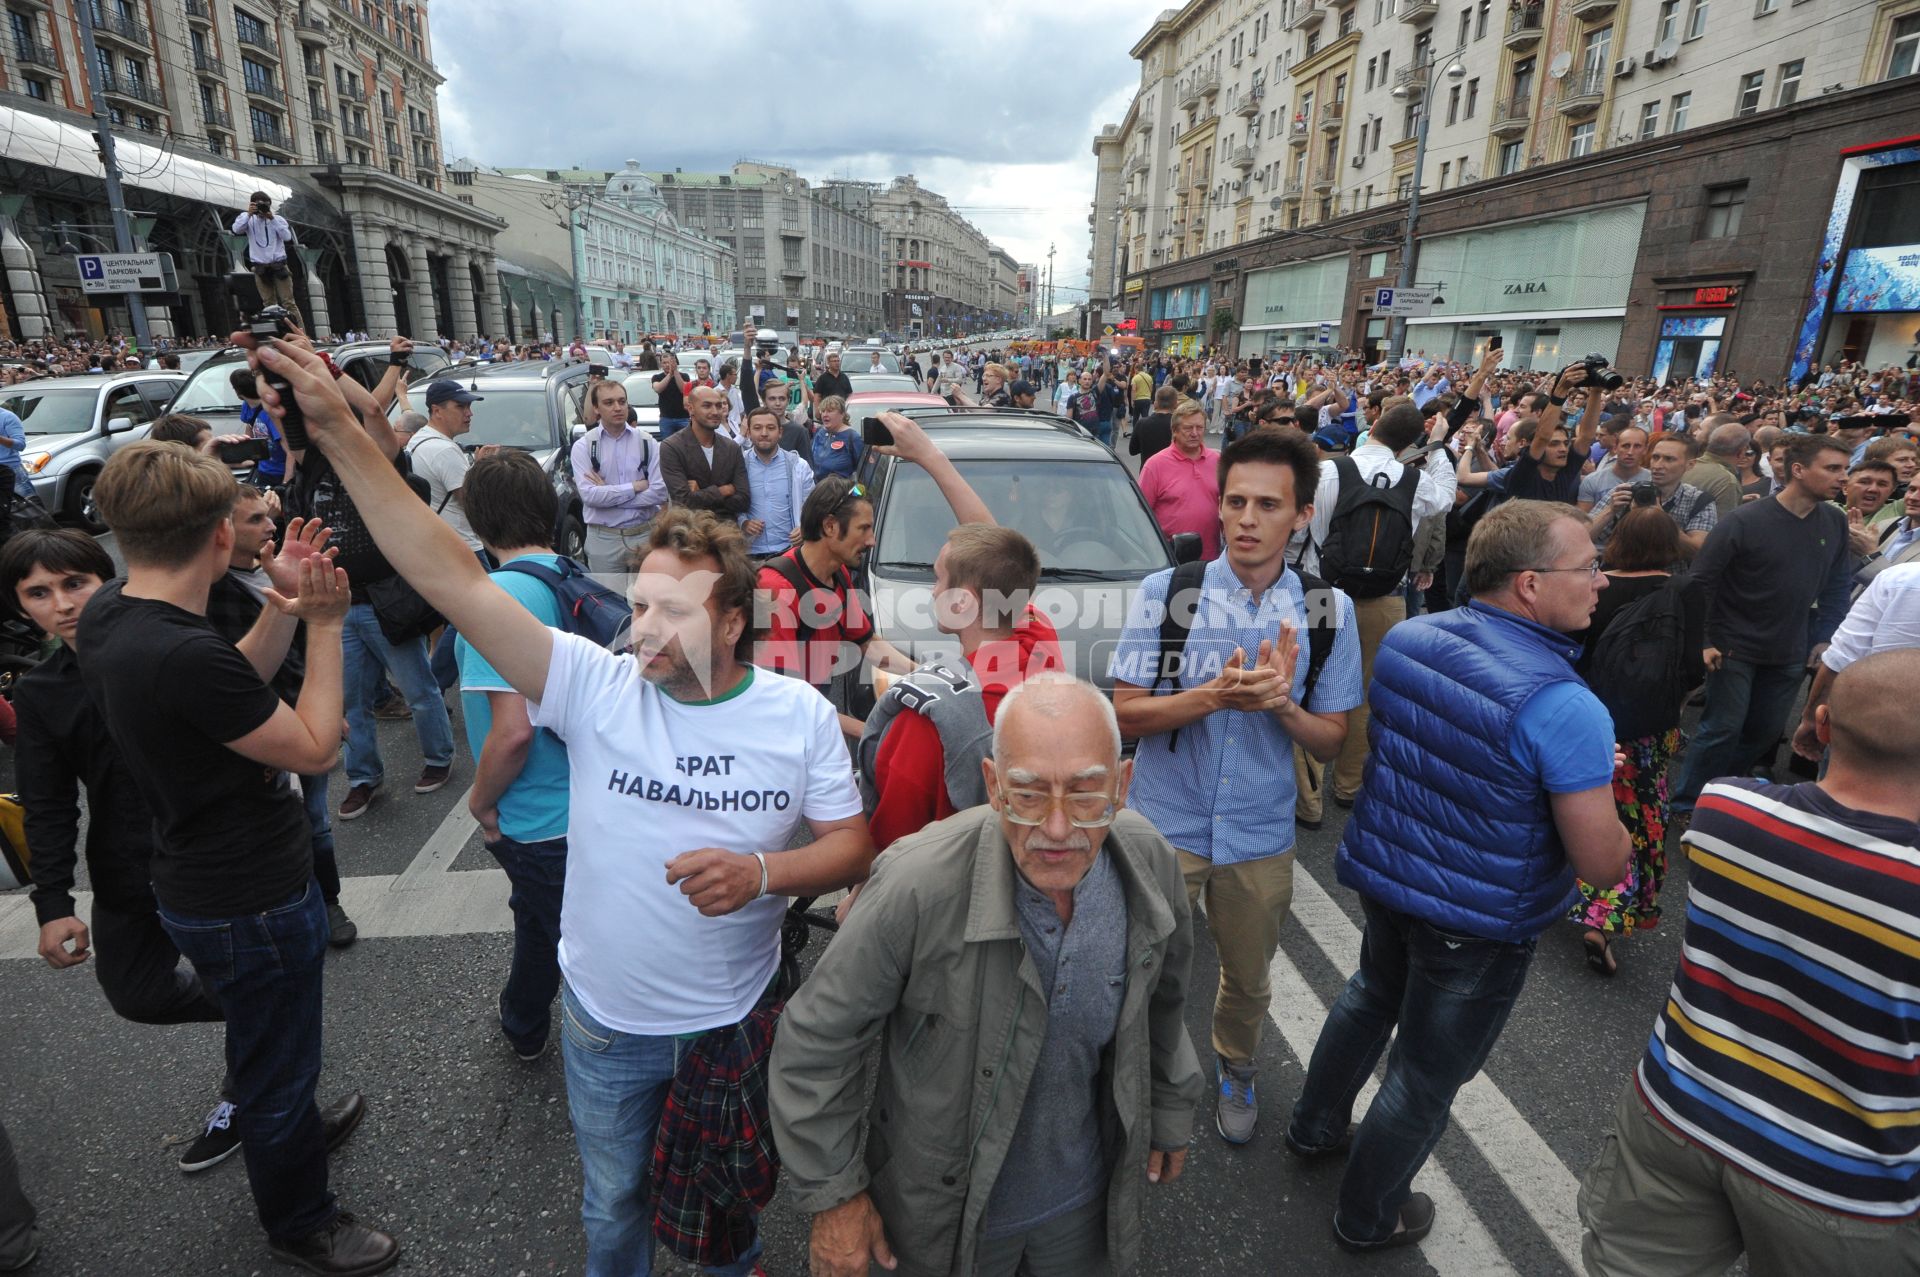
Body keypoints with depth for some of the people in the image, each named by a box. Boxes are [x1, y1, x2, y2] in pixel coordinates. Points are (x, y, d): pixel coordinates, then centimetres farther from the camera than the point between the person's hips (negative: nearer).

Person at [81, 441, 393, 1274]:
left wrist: (283, 609, -6)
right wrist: (325, 624, -21)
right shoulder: (183, 654, -35)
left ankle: (295, 1127, 58)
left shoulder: (106, 614, -6)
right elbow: (315, 748, -24)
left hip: (203, 882, 9)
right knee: (278, 1071, 15)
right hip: (251, 904, -9)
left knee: (267, 1047, 33)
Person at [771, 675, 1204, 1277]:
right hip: (946, 1214, -3)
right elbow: (816, 1040, -19)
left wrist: (1170, 1113, 13)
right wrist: (833, 1194, -12)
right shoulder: (919, 884, -33)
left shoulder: (1149, 862, -19)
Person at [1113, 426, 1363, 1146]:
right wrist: (1214, 695, -28)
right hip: (1165, 823, -2)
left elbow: (1330, 741, -2)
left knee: (1248, 979, 23)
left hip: (1261, 833, 2)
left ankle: (1234, 1070, 54)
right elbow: (1125, 713, -13)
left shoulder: (1328, 611, -7)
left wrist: (1281, 701, -23)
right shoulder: (1166, 592, -13)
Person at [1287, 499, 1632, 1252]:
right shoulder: (1562, 707, -28)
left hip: (1384, 875, 6)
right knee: (1426, 1077, 16)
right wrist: (1589, 785, -1)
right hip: (1480, 921, -6)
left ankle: (1314, 1128, 53)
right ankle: (1368, 1218, 39)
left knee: (1373, 996, 32)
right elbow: (1603, 865, -22)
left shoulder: (1406, 638, -8)